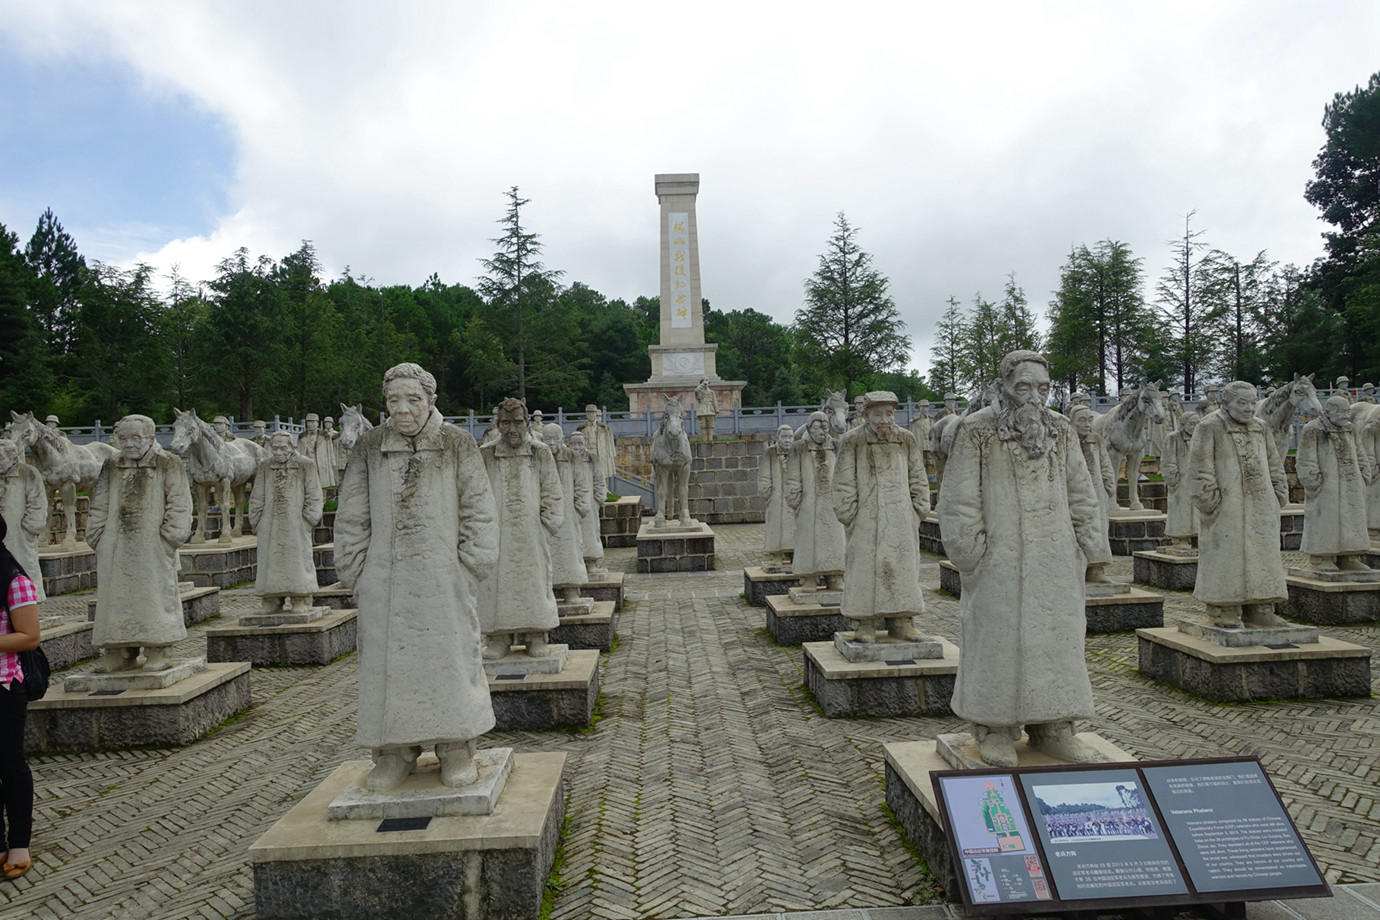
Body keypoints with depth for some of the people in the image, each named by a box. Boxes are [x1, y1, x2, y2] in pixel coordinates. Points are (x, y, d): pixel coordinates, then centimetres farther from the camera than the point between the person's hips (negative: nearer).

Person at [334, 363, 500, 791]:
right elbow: (352, 518, 9)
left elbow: (477, 512, 1)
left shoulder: (457, 444, 1)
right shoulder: (369, 447, 5)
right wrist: (358, 573, 2)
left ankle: (456, 750, 17)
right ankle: (394, 752, 20)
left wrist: (468, 570, -4)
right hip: (386, 577, 2)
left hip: (442, 579, -1)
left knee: (451, 657, 4)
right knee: (386, 661, 6)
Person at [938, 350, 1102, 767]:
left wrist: (1083, 544, 7)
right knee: (997, 635, 0)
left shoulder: (1061, 430, 9)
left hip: (1055, 558, 5)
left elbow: (1081, 494, 14)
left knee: (1058, 635, 7)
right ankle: (994, 729, 11)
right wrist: (971, 556, -10)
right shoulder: (977, 431, -6)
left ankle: (1052, 728, 19)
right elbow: (960, 499, -7)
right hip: (999, 557, -5)